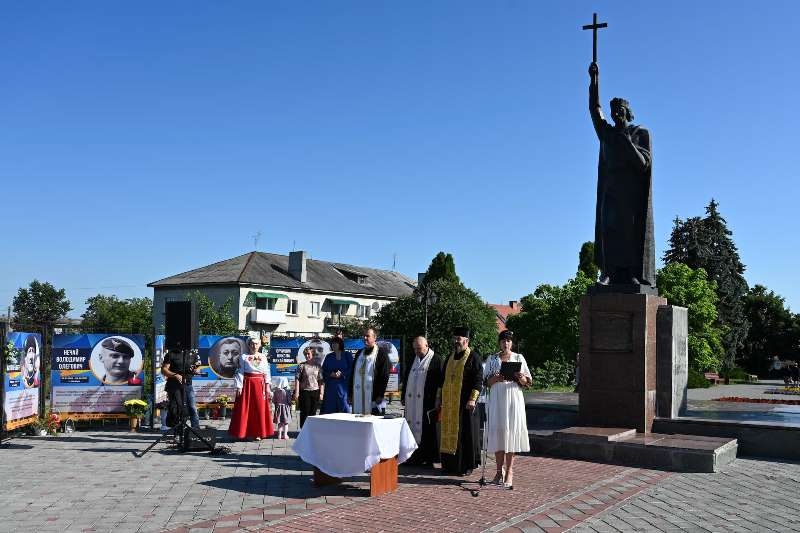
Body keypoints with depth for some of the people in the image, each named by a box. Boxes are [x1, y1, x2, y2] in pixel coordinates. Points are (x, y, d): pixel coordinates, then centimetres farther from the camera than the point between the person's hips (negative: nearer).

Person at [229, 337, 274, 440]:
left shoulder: (263, 357, 9)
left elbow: (267, 373, 9)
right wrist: (239, 386, -11)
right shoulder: (243, 357, 0)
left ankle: (258, 433, 11)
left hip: (260, 385, 3)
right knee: (245, 408, -2)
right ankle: (244, 432, 6)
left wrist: (267, 385, 1)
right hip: (247, 384, -3)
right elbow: (239, 372, -4)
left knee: (260, 409, 3)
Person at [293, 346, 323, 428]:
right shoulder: (301, 366, 1)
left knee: (313, 412, 5)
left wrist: (321, 393, 2)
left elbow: (321, 381, 8)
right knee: (305, 412, -1)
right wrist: (296, 392, -9)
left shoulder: (317, 365, 7)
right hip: (304, 391, -2)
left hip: (315, 391, 2)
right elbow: (297, 379, -3)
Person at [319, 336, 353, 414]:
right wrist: (331, 374, -10)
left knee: (344, 408, -6)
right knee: (329, 409, -2)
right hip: (331, 387, 2)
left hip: (343, 386, -2)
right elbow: (324, 371, 9)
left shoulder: (347, 355, 6)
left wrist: (342, 374, -14)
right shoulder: (329, 357, 13)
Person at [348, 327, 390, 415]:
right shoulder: (359, 353, 17)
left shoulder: (381, 353, -1)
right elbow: (352, 374, 19)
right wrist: (350, 394, 12)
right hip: (358, 398, 6)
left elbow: (385, 375, -7)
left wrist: (380, 395, -12)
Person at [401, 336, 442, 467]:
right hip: (412, 403, 6)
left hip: (427, 403, -6)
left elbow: (440, 381, -8)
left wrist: (437, 401, -12)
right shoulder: (413, 360, 14)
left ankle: (428, 458, 5)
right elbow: (406, 378, 21)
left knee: (426, 431, -2)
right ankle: (414, 456, 13)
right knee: (413, 427, 7)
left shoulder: (436, 360, -5)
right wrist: (403, 397, 17)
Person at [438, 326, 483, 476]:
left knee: (465, 433, -3)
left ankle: (467, 465, 5)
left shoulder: (473, 357, -6)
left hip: (464, 403, -6)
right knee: (449, 432, 8)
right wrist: (440, 397, 18)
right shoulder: (450, 357, 14)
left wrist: (472, 399, -18)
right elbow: (443, 378, 21)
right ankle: (450, 463, 15)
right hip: (449, 403, 6)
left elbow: (478, 379, -11)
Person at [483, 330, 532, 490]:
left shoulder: (519, 358, 6)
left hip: (513, 400, -1)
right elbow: (486, 381, 7)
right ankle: (500, 470, 9)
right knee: (497, 432, -1)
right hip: (496, 400, 1)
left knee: (511, 432, -5)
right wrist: (496, 378, -13)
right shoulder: (492, 359, 10)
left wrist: (521, 378, -18)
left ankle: (509, 471, -1)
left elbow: (528, 382, 5)